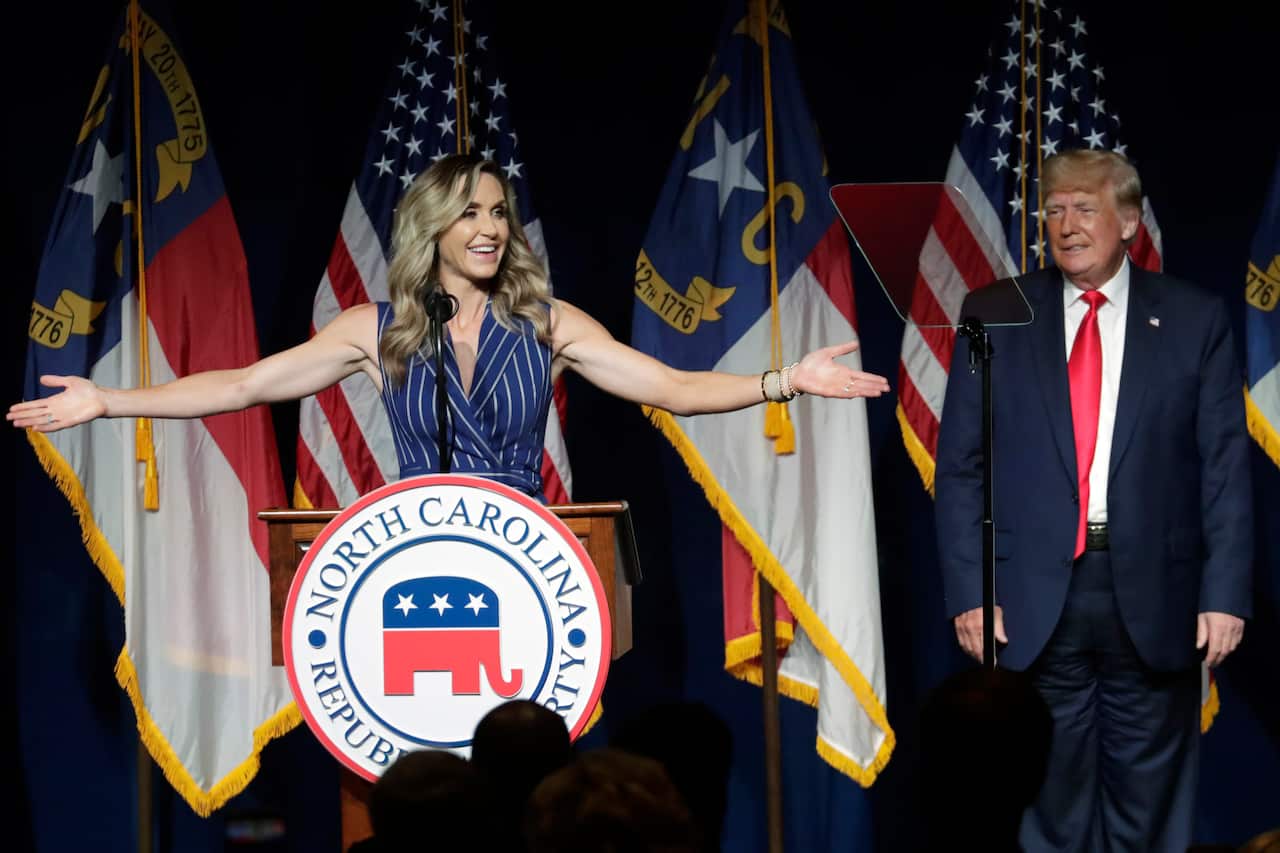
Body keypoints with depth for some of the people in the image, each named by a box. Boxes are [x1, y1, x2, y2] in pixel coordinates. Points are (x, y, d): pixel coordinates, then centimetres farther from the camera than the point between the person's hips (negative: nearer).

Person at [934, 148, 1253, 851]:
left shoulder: (1195, 319, 5)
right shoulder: (994, 315, 6)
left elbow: (1226, 467, 2)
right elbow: (959, 466, 4)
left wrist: (1225, 592, -6)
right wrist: (968, 592, -4)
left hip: (1154, 604, 0)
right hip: (1035, 602, 0)